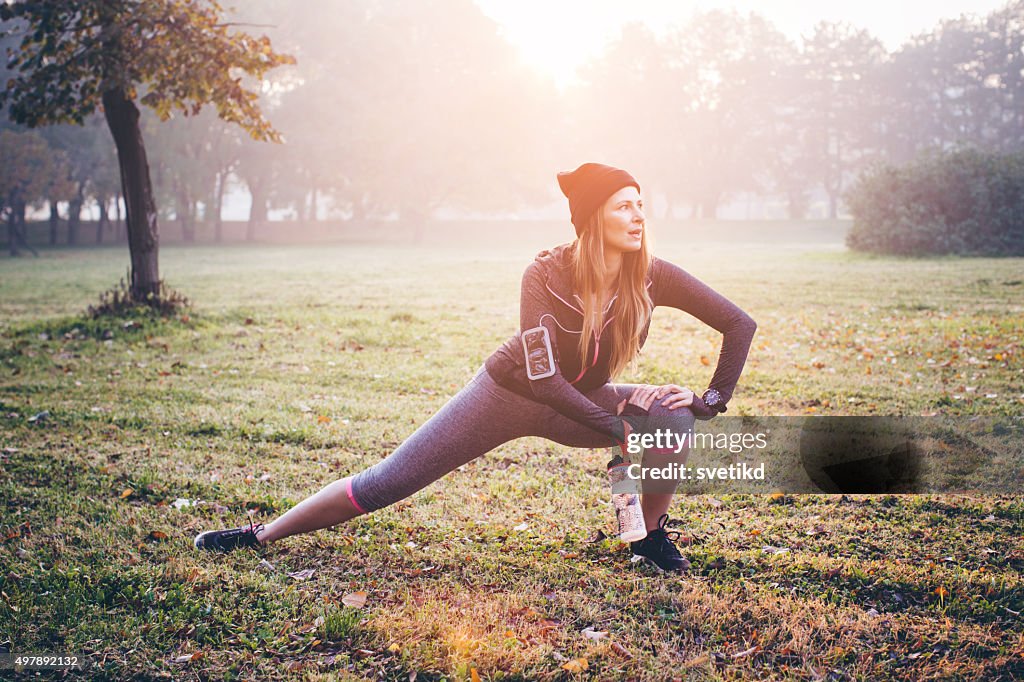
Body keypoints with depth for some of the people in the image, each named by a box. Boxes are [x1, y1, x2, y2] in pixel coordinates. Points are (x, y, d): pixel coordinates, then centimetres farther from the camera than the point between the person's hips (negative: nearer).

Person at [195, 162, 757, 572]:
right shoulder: (547, 275, -29)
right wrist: (619, 428, -30)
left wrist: (713, 399, -17)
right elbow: (540, 375, -33)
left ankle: (651, 538, -4)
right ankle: (260, 536, 10)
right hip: (510, 393, -3)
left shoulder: (650, 276, -20)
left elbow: (740, 325, -12)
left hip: (579, 406, 3)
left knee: (672, 416, -25)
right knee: (386, 482, -4)